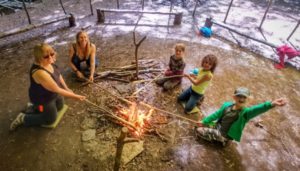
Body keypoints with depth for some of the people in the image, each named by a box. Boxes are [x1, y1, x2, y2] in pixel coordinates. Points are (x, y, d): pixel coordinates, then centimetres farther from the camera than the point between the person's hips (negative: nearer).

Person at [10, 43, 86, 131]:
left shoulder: (48, 62, -15)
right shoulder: (40, 72, -40)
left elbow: (58, 74, 4)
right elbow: (57, 90, -34)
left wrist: (67, 88, 0)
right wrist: (75, 96, -29)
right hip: (43, 98, -8)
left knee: (60, 107, 30)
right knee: (50, 119, 13)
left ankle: (36, 107, 40)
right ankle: (23, 118, 25)